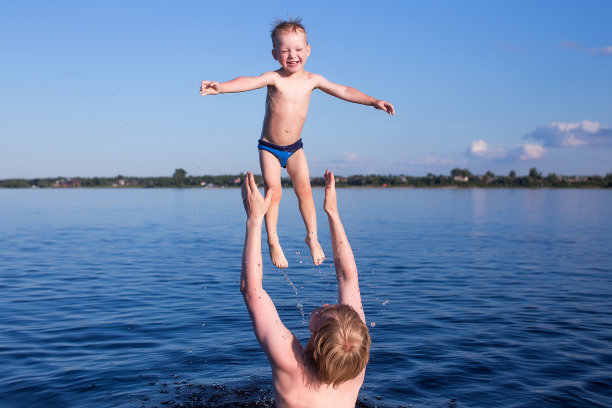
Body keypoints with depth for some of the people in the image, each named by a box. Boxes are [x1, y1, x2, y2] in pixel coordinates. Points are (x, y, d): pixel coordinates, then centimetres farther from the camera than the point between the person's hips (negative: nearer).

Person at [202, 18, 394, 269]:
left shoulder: (312, 80, -4)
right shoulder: (274, 78, -16)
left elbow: (343, 91, 3)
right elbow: (249, 82, -33)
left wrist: (373, 102, 1)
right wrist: (220, 87, -51)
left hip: (294, 147, 3)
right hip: (269, 147, -3)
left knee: (304, 188, -5)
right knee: (273, 191, -11)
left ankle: (312, 237, 11)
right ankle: (273, 241, 2)